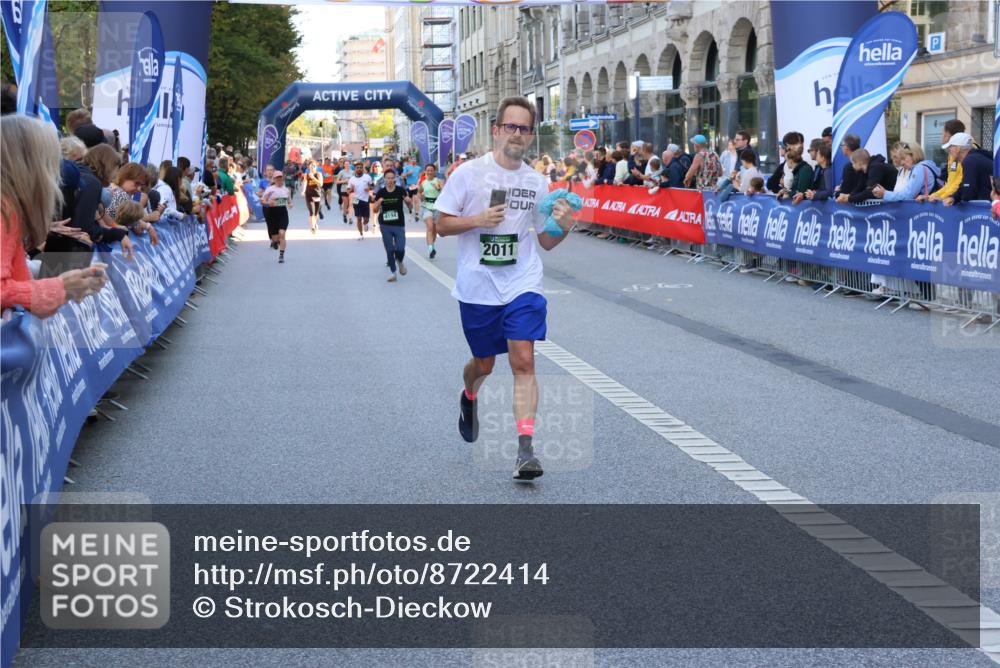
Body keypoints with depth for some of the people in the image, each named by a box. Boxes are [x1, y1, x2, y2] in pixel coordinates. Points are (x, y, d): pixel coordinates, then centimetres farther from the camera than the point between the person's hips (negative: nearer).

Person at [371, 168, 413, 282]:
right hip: (385, 226, 1)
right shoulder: (381, 192, -1)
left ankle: (399, 262, 22)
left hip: (399, 225, -1)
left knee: (400, 249, -11)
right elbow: (375, 210, 3)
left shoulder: (400, 191, -5)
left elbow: (410, 205, 3)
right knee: (389, 250, 4)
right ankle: (392, 272, 19)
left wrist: (408, 201, -19)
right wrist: (378, 202, -17)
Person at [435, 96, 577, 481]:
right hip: (476, 288, -1)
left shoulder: (537, 182, 5)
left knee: (523, 362, -14)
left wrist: (564, 227, -11)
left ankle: (525, 449, -17)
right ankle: (468, 397, 50)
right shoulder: (469, 173, -3)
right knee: (483, 364, 14)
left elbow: (546, 242, 10)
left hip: (522, 286, 1)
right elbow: (443, 225, -1)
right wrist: (477, 220, -18)